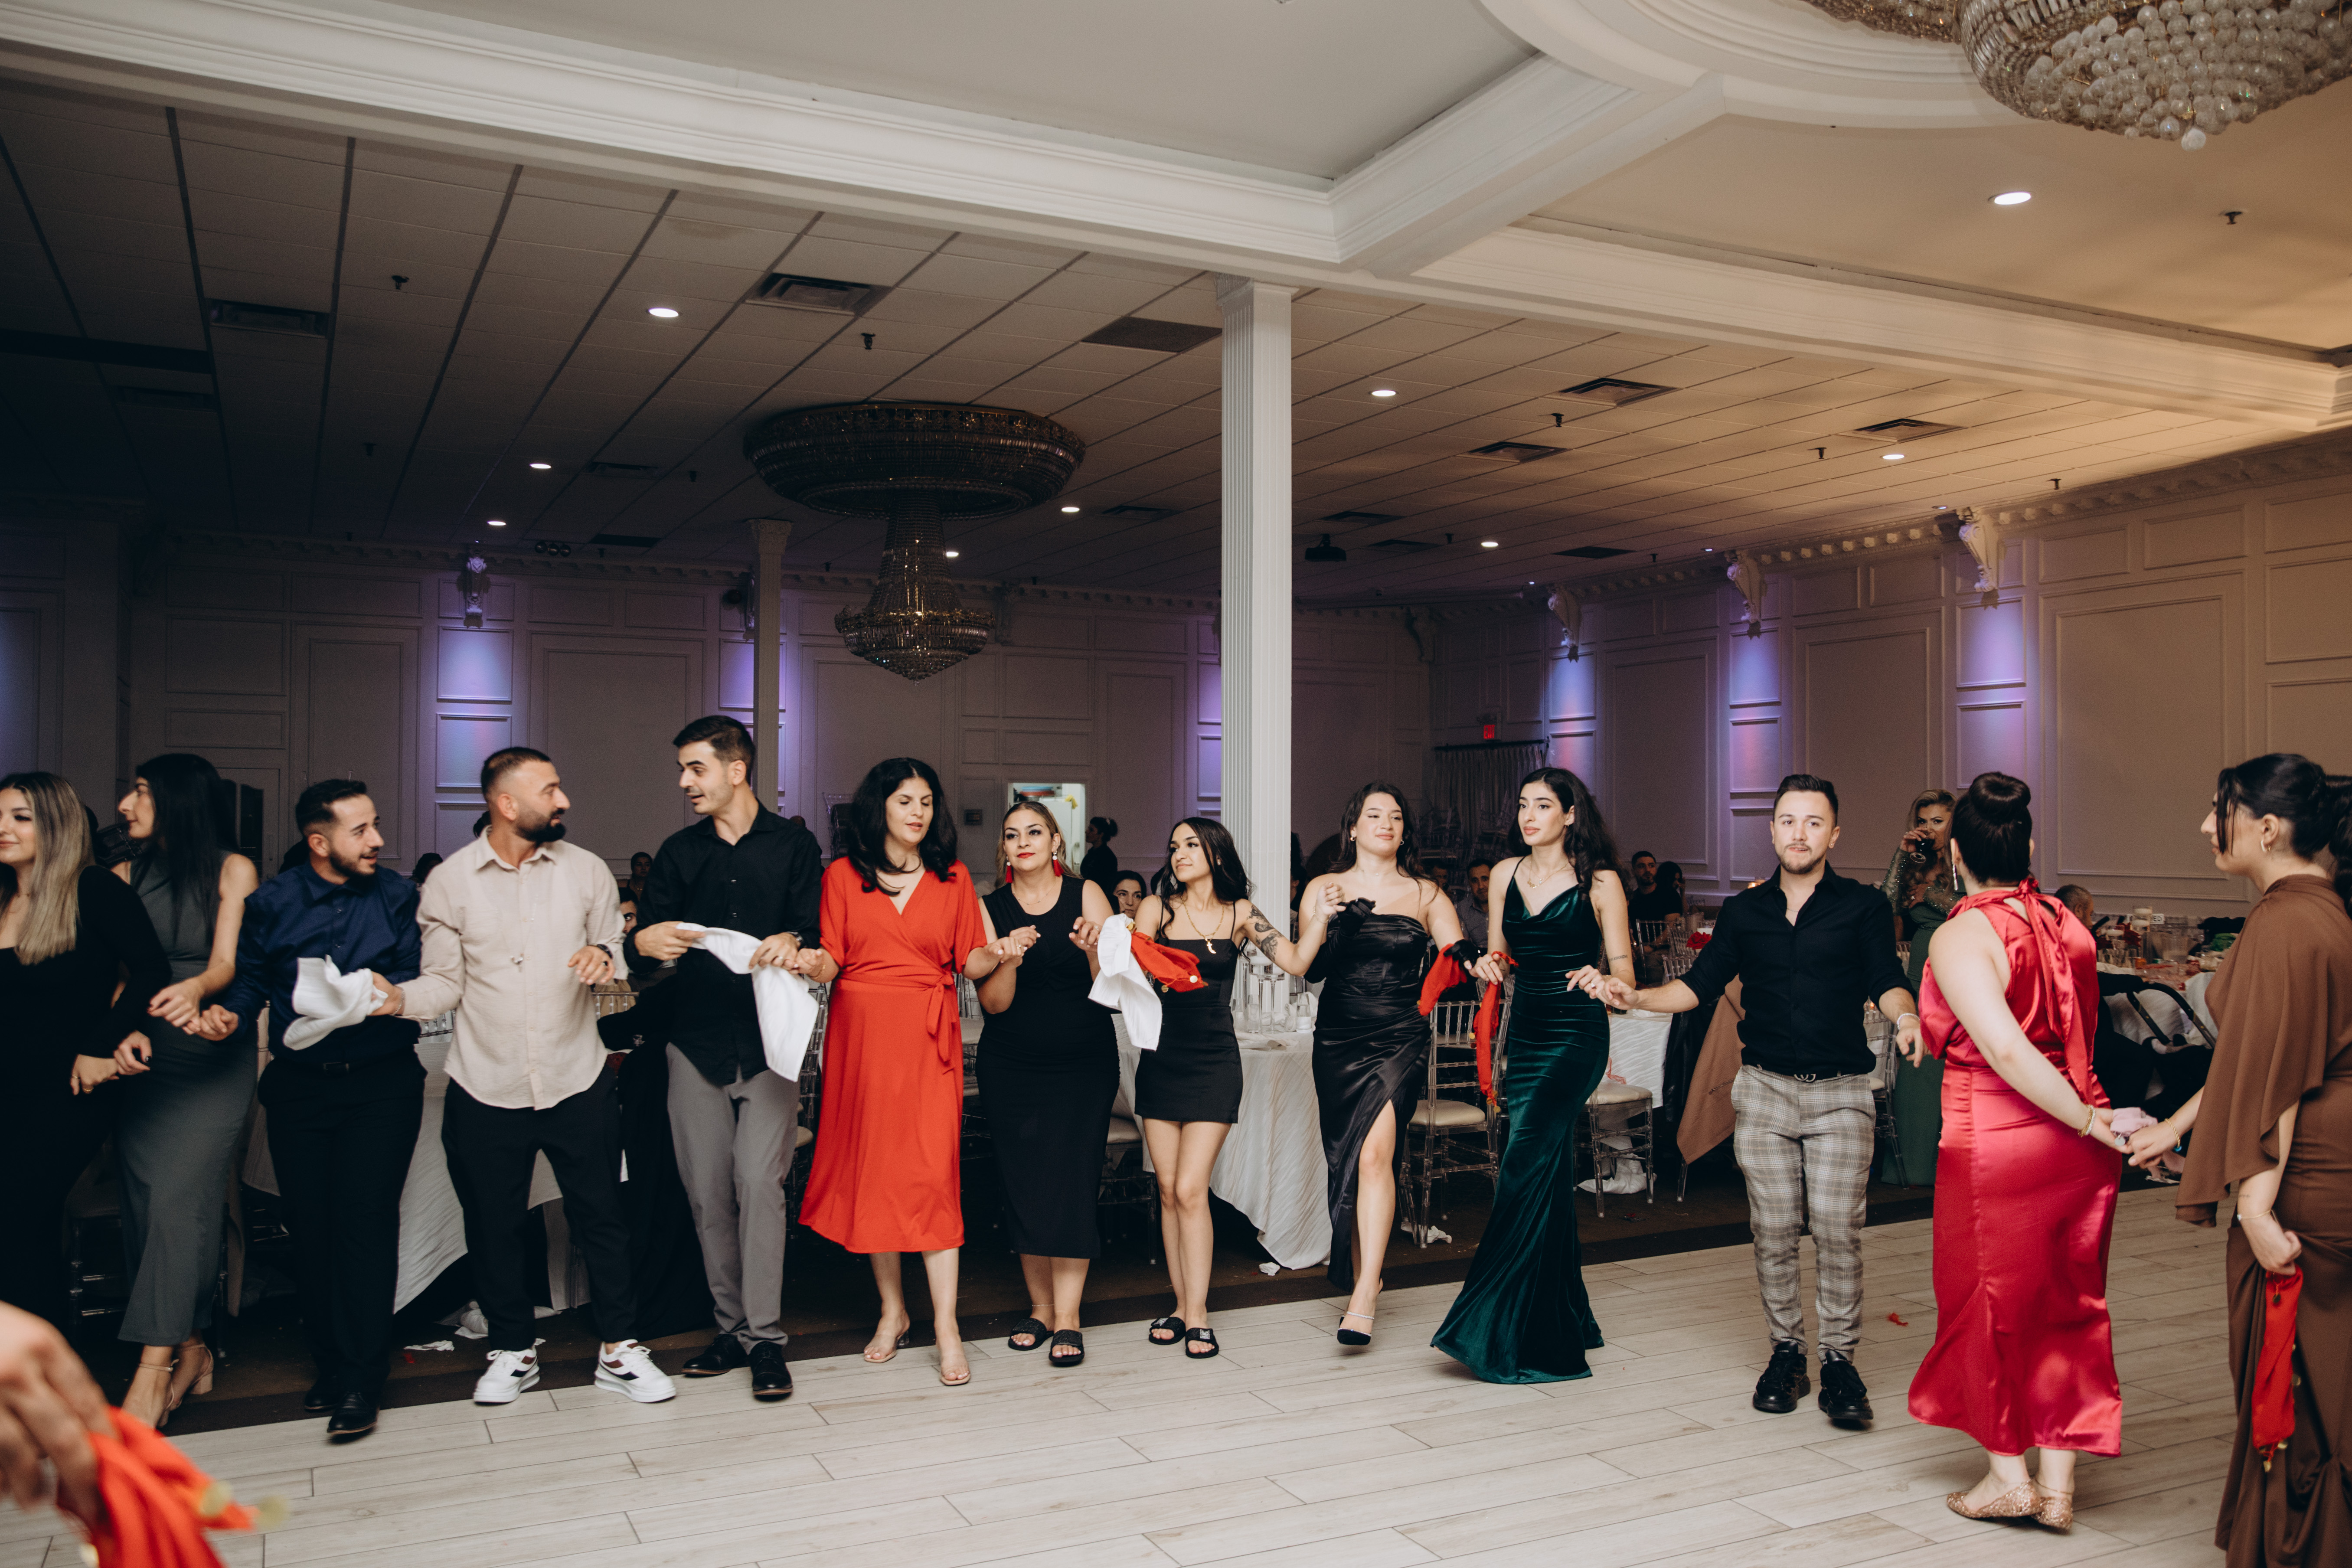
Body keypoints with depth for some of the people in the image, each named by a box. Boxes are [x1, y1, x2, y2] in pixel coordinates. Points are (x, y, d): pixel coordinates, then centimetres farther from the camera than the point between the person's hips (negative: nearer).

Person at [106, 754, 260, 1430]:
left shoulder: (233, 870, 3)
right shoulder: (125, 877, 13)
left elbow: (228, 963, -8)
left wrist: (195, 990, -31)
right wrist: (120, 1031, -15)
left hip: (212, 1057, -4)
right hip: (142, 1057, 4)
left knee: (180, 1199, -14)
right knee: (144, 1204, 1)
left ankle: (153, 1371, -16)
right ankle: (192, 1349, 10)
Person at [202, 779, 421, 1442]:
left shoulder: (398, 896, 2)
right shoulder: (272, 903, 5)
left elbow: (421, 977, -1)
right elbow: (251, 976, 8)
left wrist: (396, 991, -23)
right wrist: (229, 1011, -12)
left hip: (382, 1083, -2)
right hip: (300, 1084, 2)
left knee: (365, 1220, -9)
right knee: (311, 1228, 5)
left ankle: (358, 1385, -3)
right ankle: (330, 1365, 20)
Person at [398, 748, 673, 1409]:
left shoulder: (587, 871, 2)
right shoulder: (450, 883, -1)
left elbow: (617, 950, 10)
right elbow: (446, 982, 0)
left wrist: (606, 955, -13)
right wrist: (396, 997, -19)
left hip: (577, 1081, 1)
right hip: (487, 1089, 0)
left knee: (601, 1218, 6)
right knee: (494, 1226, 11)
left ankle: (619, 1349, 21)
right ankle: (513, 1350, 30)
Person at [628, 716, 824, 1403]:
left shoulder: (793, 845, 4)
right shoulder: (679, 852, 12)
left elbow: (817, 932, -1)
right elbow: (642, 940, 6)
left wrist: (793, 942, -24)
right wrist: (644, 945, -18)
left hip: (769, 1041, -3)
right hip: (697, 1042, 3)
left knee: (759, 1182, -11)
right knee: (708, 1192, 5)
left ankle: (765, 1335, -4)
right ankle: (729, 1326, 17)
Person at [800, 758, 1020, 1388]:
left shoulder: (953, 877, 8)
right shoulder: (842, 875, 6)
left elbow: (968, 962, 5)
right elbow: (829, 961, 0)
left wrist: (996, 955, -15)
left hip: (929, 1036, -1)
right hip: (861, 1034, 1)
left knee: (932, 1171, -7)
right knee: (871, 1170, 6)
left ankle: (947, 1327, -4)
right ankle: (892, 1310, 21)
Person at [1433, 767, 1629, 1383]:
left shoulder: (1600, 882, -4)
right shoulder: (1506, 873, 10)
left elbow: (1623, 968, -3)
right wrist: (1487, 967, -8)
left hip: (1577, 1037, -6)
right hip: (1525, 1032, 6)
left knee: (1527, 1166, -15)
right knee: (1550, 1176, 11)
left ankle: (1498, 1326, -8)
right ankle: (1563, 1325, 23)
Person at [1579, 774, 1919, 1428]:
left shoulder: (1863, 906, 2)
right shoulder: (1743, 911, 9)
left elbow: (1885, 982, -8)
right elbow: (1700, 985, 7)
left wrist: (1905, 1015, -31)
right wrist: (1633, 996, -8)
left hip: (1841, 1092, -2)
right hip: (1764, 1087, 2)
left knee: (1838, 1228, -5)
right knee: (1774, 1229, 5)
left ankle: (1839, 1360, 8)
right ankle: (1786, 1353, 19)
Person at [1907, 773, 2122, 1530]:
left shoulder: (1959, 936, -16)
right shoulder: (2068, 924, 4)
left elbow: (2007, 1052, -25)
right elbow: (2081, 1036, 12)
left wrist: (2087, 1119, -16)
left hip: (1996, 1142, -6)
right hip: (2077, 1149, 6)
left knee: (1990, 1299, 11)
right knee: (2067, 1303, 15)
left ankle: (2008, 1475, 22)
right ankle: (2059, 1481, 21)